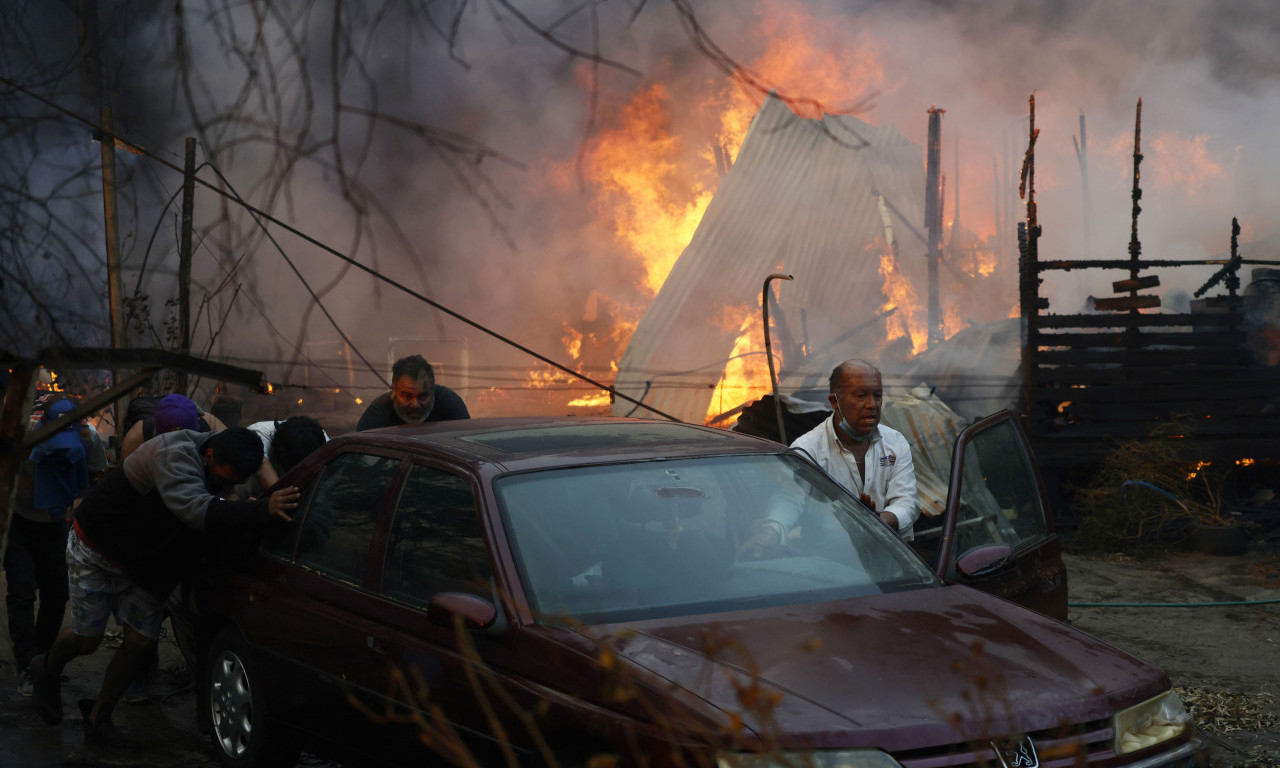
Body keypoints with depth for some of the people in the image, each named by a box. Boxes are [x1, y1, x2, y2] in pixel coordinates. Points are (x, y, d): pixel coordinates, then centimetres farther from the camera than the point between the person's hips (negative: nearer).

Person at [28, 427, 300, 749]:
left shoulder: (225, 466, -11)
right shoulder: (176, 454, -38)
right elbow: (195, 509, -54)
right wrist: (263, 509, -65)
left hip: (142, 564, 7)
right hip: (96, 550, -7)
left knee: (140, 641, 1)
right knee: (87, 639, 2)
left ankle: (98, 719, 18)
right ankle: (47, 670, 36)